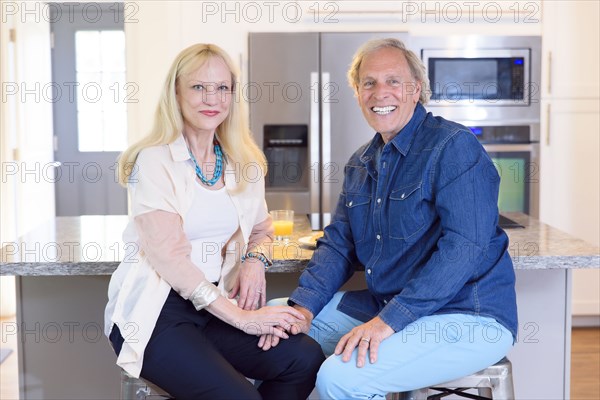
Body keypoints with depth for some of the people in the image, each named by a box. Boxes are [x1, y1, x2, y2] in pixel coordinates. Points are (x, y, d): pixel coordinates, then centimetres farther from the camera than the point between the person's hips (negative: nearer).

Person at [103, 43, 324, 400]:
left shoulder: (244, 163, 8)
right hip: (156, 314, -5)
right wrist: (240, 317, -19)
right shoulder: (155, 160, -9)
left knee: (306, 357, -18)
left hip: (214, 307, 6)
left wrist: (255, 259, -5)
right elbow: (168, 255, -16)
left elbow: (261, 229, 21)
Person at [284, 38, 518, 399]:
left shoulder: (454, 146, -13)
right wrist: (303, 307, -5)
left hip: (466, 317, -8)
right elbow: (339, 244, 13)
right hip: (385, 305, 8)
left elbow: (464, 247, -23)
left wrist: (389, 320, -27)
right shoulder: (360, 164, 13)